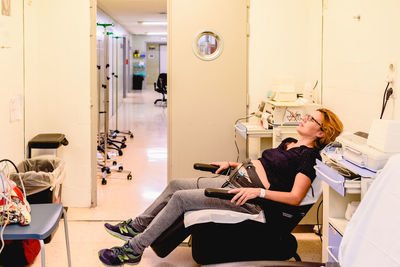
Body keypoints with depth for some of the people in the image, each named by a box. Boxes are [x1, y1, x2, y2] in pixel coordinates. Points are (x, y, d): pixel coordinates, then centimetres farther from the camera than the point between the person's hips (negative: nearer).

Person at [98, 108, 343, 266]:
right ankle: (137, 226, 21)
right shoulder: (289, 143, 17)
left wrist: (259, 191, -26)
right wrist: (233, 164, 18)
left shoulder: (308, 156, -10)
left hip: (248, 198, -9)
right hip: (234, 181, 10)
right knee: (176, 184, 7)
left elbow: (295, 198, -20)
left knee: (180, 198, -16)